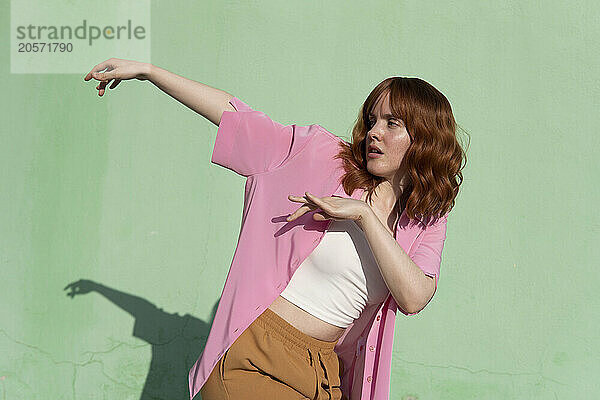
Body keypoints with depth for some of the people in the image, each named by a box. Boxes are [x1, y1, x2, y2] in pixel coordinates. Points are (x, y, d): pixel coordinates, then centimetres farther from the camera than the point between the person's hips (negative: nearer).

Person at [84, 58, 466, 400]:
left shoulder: (427, 221, 3)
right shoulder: (325, 156, -3)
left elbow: (413, 298, -15)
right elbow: (234, 113, 1)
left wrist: (363, 214, -19)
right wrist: (146, 70, 2)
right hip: (255, 360, -3)